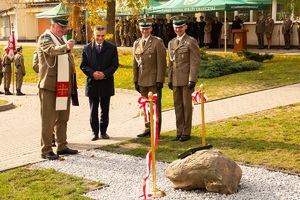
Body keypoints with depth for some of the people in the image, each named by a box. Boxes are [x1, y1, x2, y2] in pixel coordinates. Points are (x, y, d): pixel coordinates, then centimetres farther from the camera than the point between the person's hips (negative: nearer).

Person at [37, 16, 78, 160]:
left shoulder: (63, 39, 18)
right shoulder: (45, 38, -7)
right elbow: (52, 50, -30)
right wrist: (66, 47, -47)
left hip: (64, 86, 8)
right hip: (49, 86, -8)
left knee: (62, 119, 13)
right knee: (48, 119, -5)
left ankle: (62, 147, 22)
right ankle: (46, 150, -1)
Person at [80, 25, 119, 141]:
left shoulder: (112, 48, 3)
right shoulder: (87, 48, 4)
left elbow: (115, 65, -1)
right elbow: (83, 65, 2)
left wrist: (105, 74, -15)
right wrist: (92, 73, -15)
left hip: (106, 83, 0)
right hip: (92, 83, 0)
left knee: (105, 109, 8)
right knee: (93, 110, 5)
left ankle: (103, 131, 18)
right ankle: (94, 132, 14)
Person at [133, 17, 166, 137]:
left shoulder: (157, 42, -5)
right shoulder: (137, 43, 12)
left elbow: (162, 63, -9)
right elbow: (135, 63, 15)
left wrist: (160, 80, -13)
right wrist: (135, 80, 11)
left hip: (154, 80, -5)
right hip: (142, 81, 5)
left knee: (155, 106, 1)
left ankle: (156, 130, 9)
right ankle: (148, 129, 19)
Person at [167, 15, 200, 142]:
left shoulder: (191, 42, -5)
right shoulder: (171, 43, 14)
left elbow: (195, 62, -10)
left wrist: (192, 80, -16)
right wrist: (170, 79, 13)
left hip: (186, 79, -6)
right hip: (176, 80, 6)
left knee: (187, 106, 1)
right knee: (178, 106, 8)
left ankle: (186, 133, 9)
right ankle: (179, 132, 16)